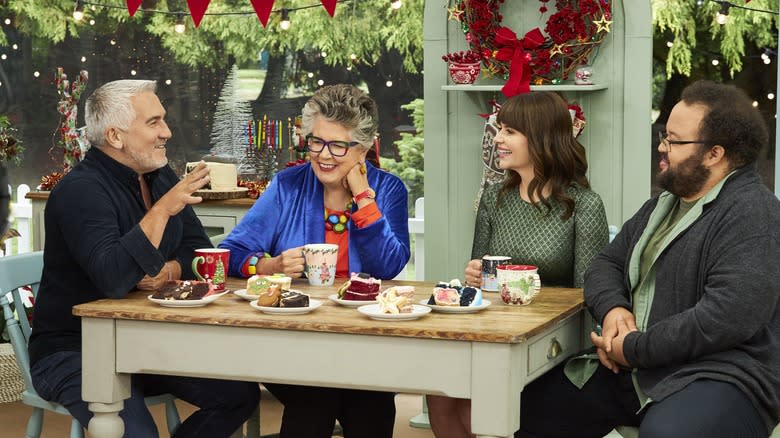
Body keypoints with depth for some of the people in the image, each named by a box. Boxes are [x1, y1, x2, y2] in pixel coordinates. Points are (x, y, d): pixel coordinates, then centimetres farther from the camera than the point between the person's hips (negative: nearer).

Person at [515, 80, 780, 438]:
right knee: (528, 408, 1)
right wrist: (612, 309, -5)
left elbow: (730, 316, -24)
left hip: (717, 377, -9)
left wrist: (634, 350, -17)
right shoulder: (661, 205, 19)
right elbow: (607, 263, 19)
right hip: (630, 369, 9)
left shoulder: (751, 214, -13)